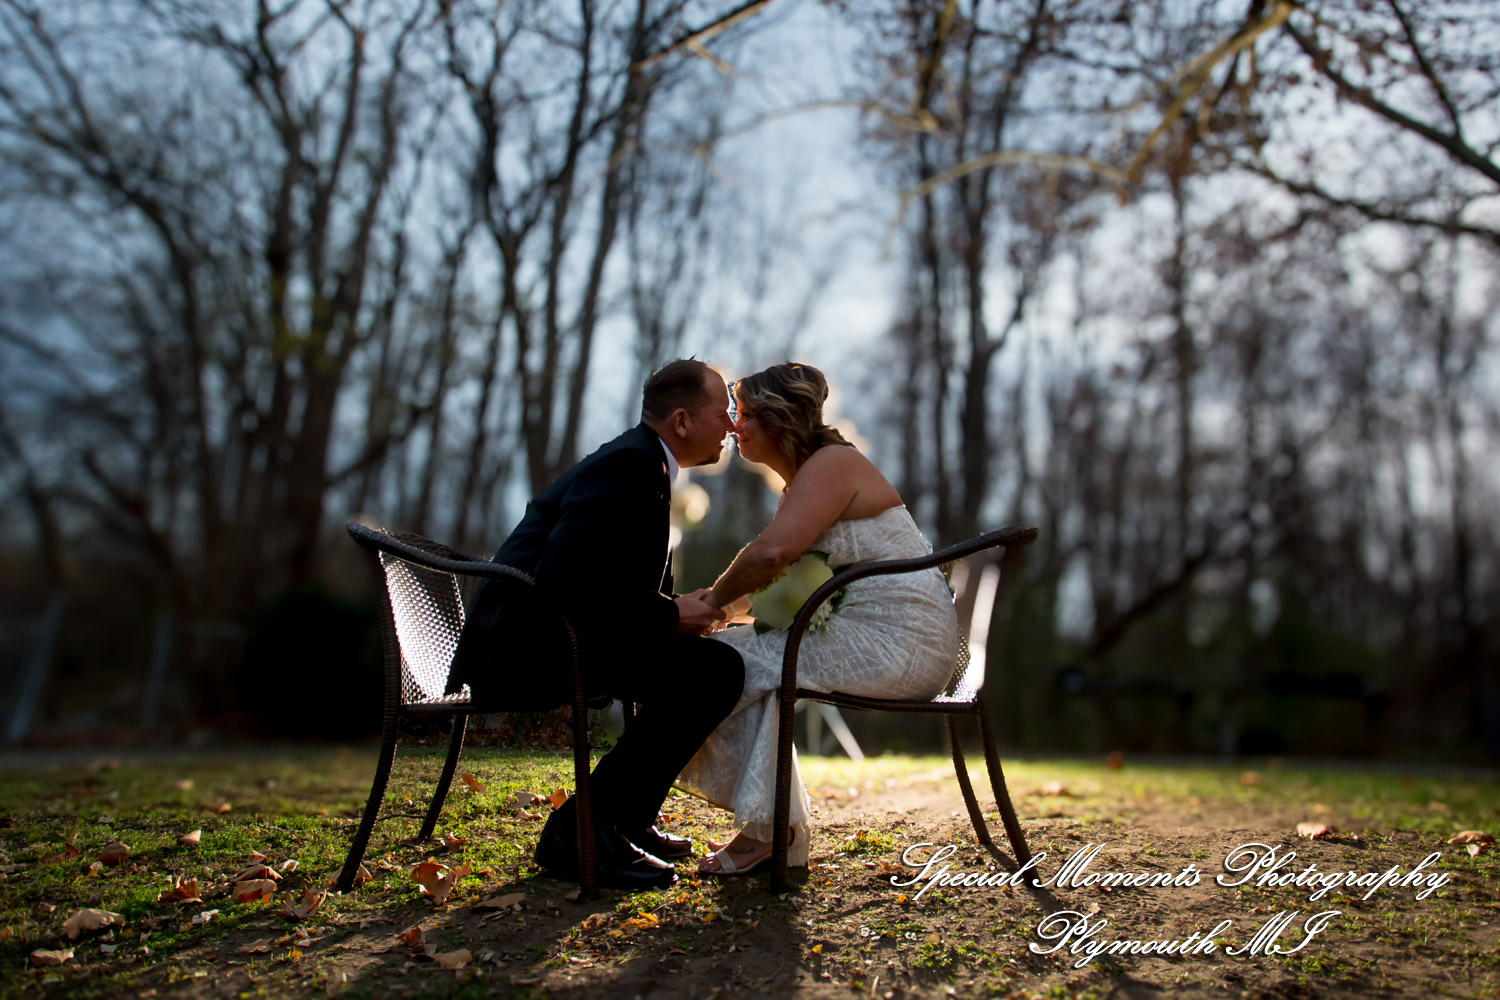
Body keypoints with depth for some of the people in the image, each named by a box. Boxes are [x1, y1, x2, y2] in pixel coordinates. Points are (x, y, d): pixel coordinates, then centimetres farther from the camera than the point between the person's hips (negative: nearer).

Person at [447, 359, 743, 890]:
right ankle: (581, 827, -12)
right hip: (528, 651, -11)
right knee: (716, 669, -20)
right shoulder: (628, 464, -15)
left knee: (694, 655, 19)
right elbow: (563, 583, -26)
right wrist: (672, 615, -16)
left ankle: (627, 820, 21)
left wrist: (683, 610, 4)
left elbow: (623, 584, 22)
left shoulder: (640, 461, 18)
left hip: (533, 644, 11)